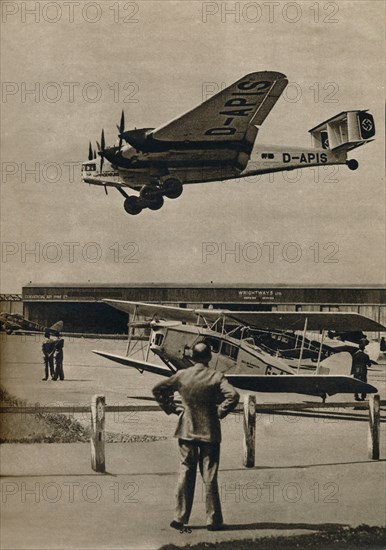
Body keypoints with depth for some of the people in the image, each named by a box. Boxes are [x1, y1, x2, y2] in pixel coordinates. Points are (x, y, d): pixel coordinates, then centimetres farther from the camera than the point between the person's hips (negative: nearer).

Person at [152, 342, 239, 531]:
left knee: (185, 474, 10)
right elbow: (233, 395, -22)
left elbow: (157, 390, 4)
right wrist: (220, 411, -9)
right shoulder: (216, 377, -9)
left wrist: (171, 408, 7)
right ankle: (213, 520, 9)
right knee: (209, 476, 5)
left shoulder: (181, 375, -2)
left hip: (186, 431, 2)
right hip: (210, 432, -2)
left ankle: (180, 518, 11)